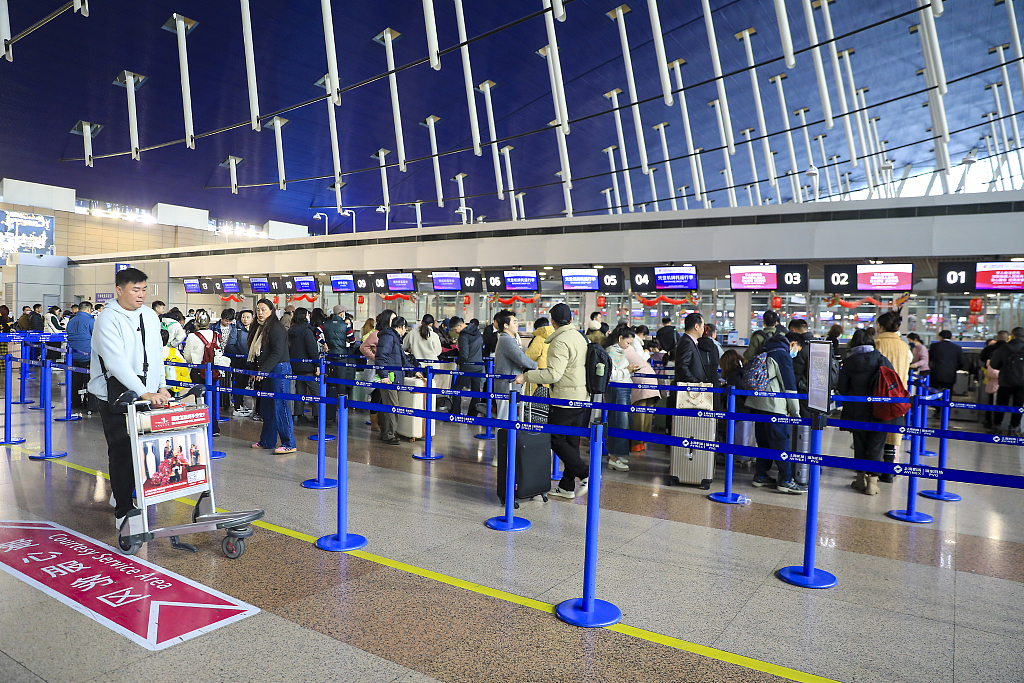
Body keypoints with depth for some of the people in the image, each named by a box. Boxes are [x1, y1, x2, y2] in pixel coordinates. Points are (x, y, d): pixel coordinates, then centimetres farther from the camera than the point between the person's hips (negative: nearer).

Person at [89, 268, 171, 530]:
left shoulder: (150, 316, 10)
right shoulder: (108, 319, -13)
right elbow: (117, 363, -24)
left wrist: (161, 386, 10)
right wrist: (144, 393, -31)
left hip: (146, 393, 6)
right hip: (115, 393, -6)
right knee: (121, 451, -3)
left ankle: (121, 495, 35)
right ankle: (123, 512, 5)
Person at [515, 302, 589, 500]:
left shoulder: (561, 341, -17)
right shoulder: (579, 337, 12)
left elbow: (553, 374, -25)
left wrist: (526, 377, -19)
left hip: (565, 399, -9)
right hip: (581, 398, 9)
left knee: (557, 440, 1)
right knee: (571, 441, 12)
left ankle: (584, 474, -6)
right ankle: (567, 486, 18)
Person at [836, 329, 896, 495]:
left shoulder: (849, 362, -5)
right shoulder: (883, 360, -4)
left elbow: (841, 389, -2)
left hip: (857, 413, 0)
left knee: (860, 444, 12)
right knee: (876, 446, 5)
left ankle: (861, 479, 21)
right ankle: (872, 482, 5)